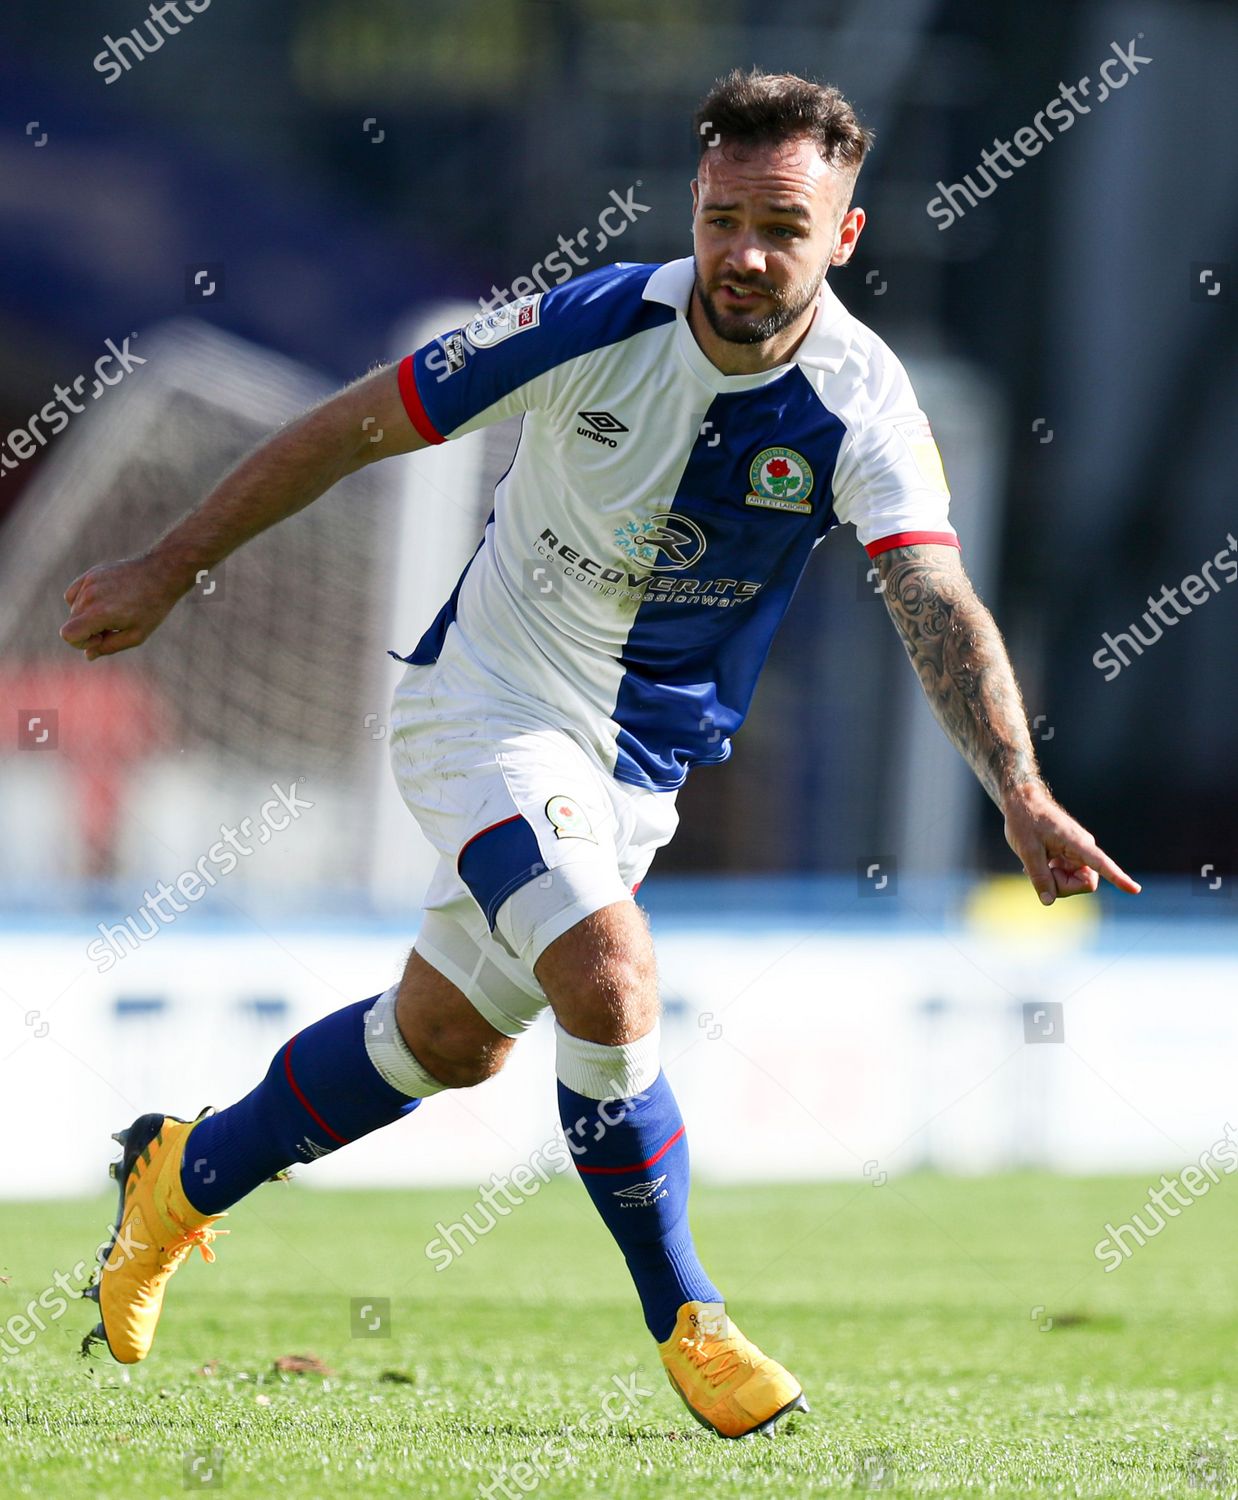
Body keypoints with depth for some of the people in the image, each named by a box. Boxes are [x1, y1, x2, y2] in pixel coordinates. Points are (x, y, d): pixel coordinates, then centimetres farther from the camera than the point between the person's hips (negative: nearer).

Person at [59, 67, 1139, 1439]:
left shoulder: (861, 403, -18)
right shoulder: (592, 325, -21)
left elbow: (939, 606, -30)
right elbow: (357, 425, -9)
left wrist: (1021, 796, -46)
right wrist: (168, 569, -4)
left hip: (644, 757, 4)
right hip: (491, 700, -4)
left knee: (446, 1041, 16)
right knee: (606, 977, -26)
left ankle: (185, 1178, 41)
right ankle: (683, 1320, -9)